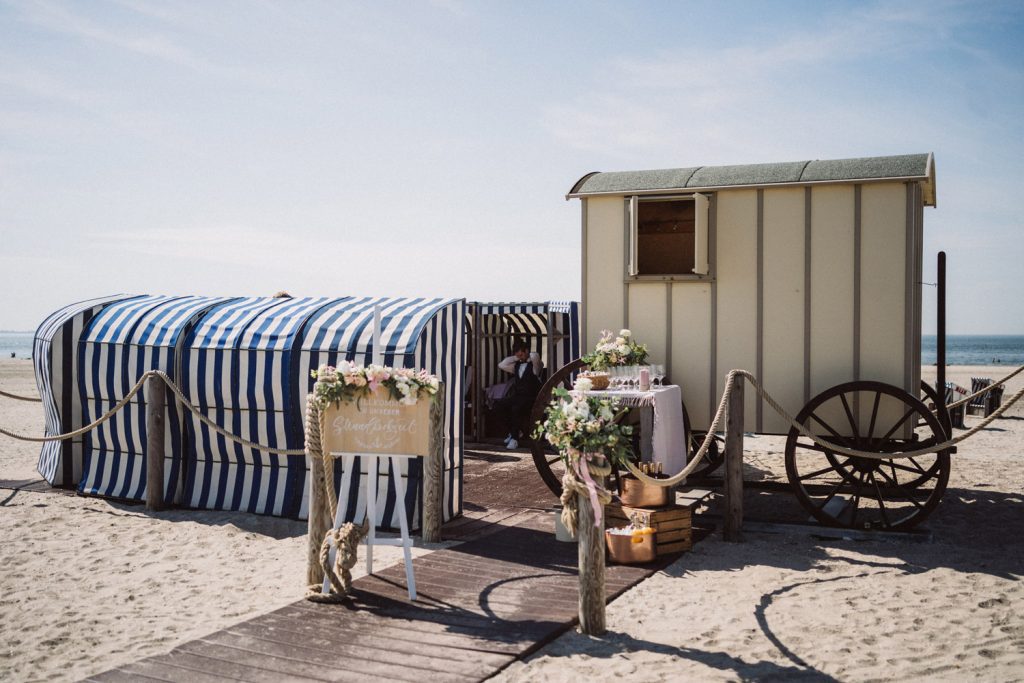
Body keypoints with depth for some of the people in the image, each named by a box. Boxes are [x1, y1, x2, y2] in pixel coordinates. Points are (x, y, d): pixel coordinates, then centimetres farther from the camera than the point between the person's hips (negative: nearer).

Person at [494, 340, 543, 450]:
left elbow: (535, 356, -23)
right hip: (516, 396, 6)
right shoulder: (517, 365, 18)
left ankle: (515, 438, -21)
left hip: (530, 398, -6)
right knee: (498, 405, -18)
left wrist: (528, 356, -1)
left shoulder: (534, 365, -1)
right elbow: (501, 365, 14)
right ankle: (513, 432, -4)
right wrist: (514, 358, 10)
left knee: (516, 408, -36)